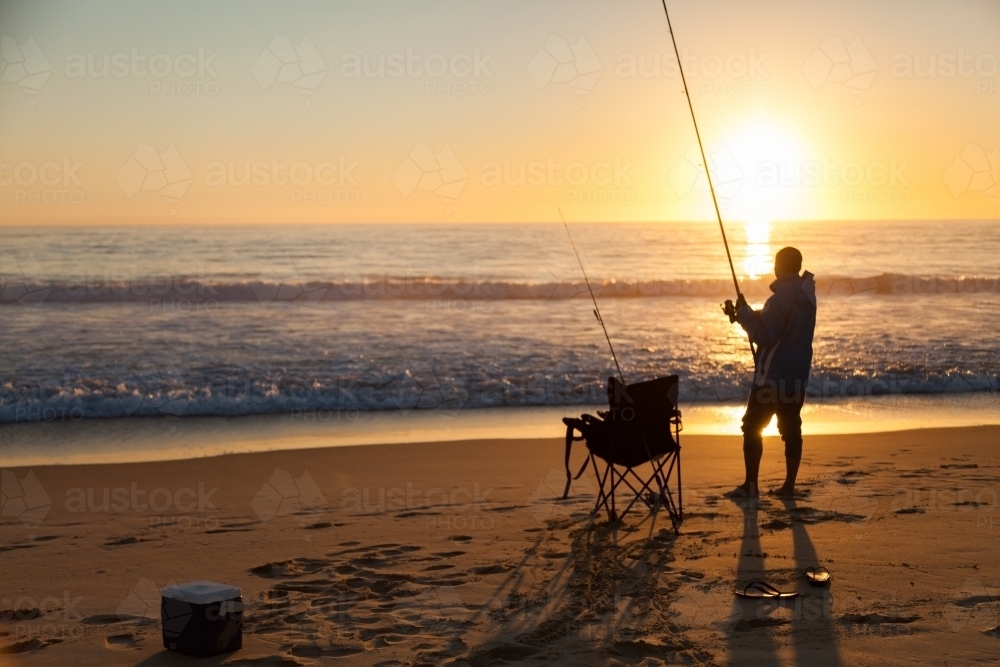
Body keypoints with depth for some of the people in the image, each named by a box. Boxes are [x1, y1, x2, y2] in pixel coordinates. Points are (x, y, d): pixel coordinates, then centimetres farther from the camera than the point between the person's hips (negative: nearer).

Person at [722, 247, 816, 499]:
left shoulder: (781, 299, -19)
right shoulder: (806, 296, 9)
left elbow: (765, 336, -21)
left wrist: (743, 314, -12)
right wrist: (746, 315, 13)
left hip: (772, 376, -8)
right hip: (797, 377, 8)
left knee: (752, 427, -1)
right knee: (791, 429, 9)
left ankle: (750, 485, -2)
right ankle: (789, 485, 8)